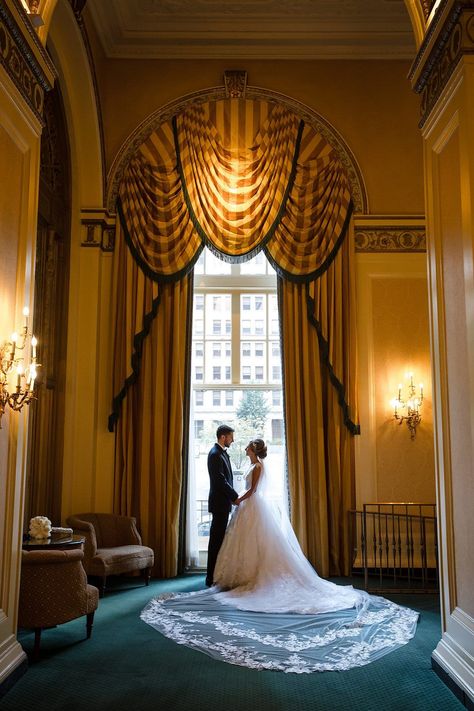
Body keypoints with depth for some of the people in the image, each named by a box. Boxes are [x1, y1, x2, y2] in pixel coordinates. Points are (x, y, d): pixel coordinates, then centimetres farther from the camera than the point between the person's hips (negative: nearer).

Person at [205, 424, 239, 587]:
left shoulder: (222, 452, 14)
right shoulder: (215, 454, -17)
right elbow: (221, 481, -21)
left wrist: (232, 496, 10)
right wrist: (235, 497, -13)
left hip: (223, 502, 10)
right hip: (220, 503, -10)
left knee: (218, 539, 14)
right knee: (216, 540, -5)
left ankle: (215, 575, 22)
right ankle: (211, 578, 1)